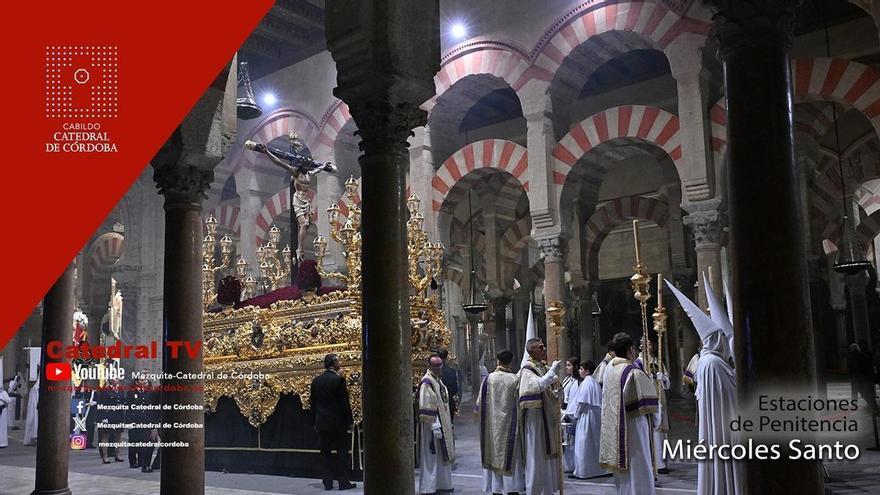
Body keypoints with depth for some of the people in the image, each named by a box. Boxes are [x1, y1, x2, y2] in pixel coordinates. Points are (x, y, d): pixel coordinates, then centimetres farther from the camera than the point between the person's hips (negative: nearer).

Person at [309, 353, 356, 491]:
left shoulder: (316, 381, 5)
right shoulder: (338, 379, -12)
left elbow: (313, 403, 10)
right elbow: (345, 403, -12)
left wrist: (315, 422, 16)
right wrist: (350, 421, -4)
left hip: (321, 422, 5)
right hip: (338, 422, -5)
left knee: (326, 453, 10)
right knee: (342, 452, 4)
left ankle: (328, 483, 11)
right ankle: (343, 482, 5)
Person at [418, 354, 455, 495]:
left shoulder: (438, 380, 11)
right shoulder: (427, 382, -17)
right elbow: (426, 407, -21)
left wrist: (448, 423, 17)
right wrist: (435, 425, -23)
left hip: (442, 424, 9)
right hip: (432, 424, -9)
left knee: (442, 455, 16)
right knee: (432, 456, -2)